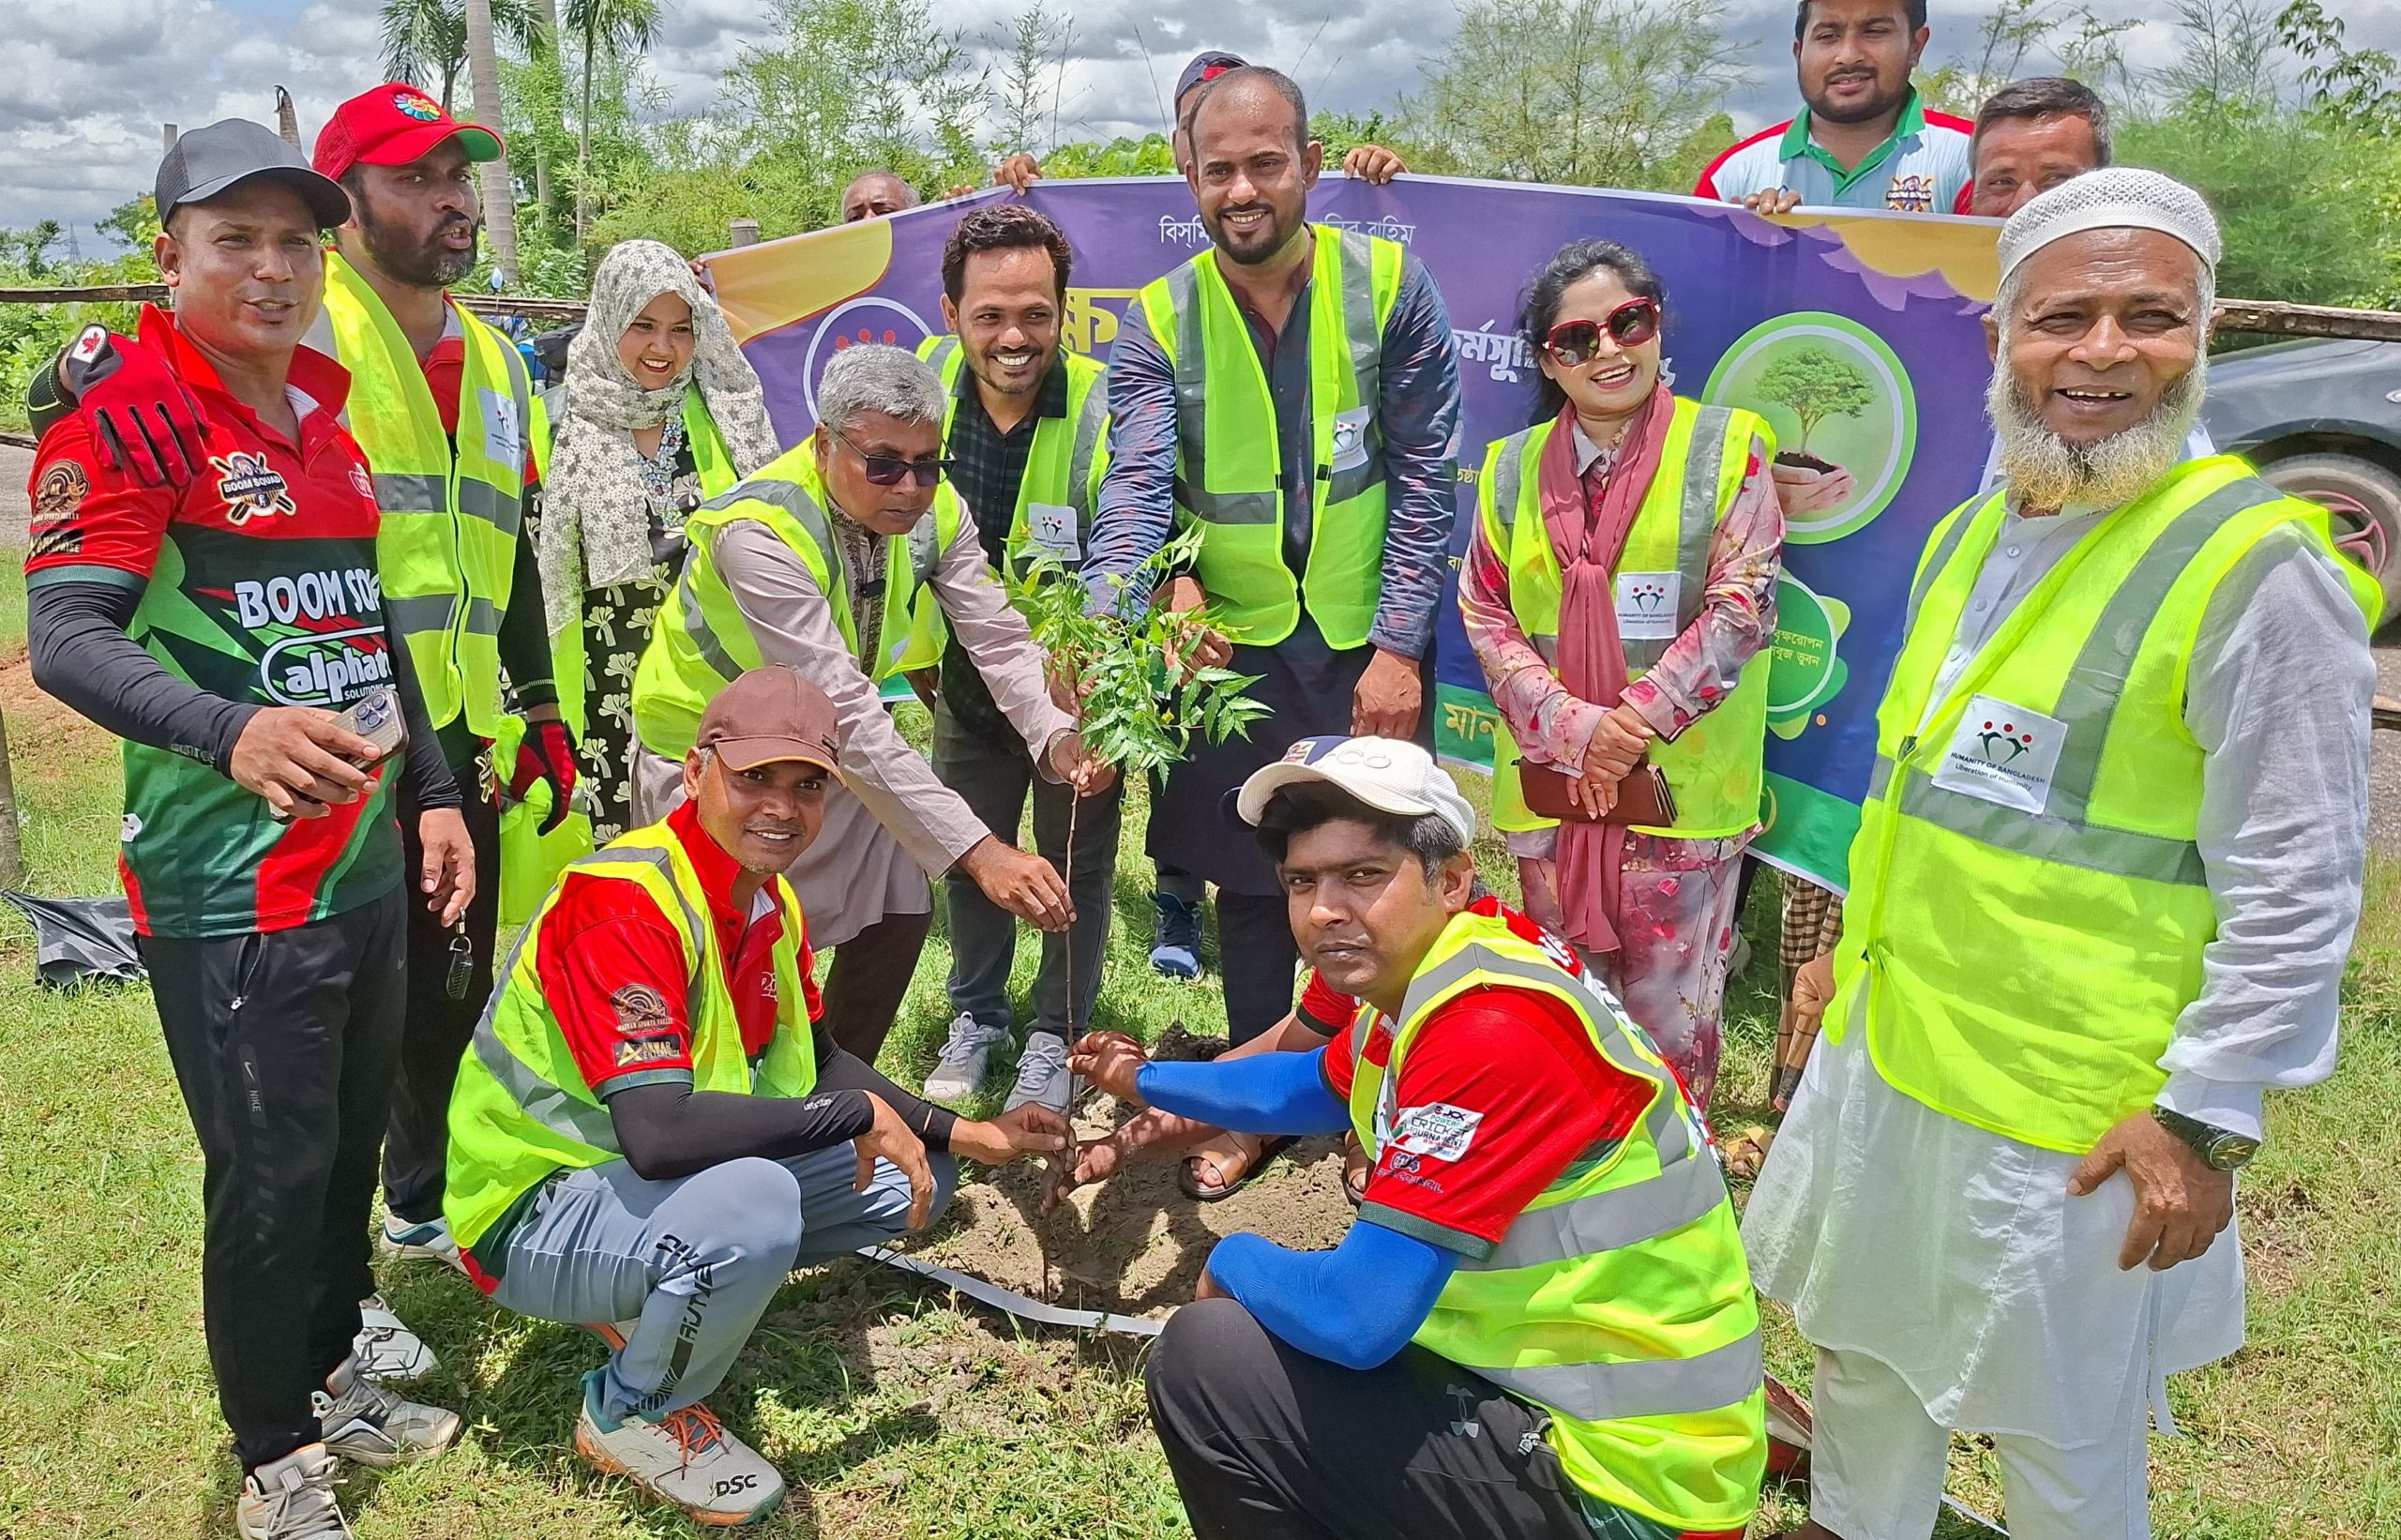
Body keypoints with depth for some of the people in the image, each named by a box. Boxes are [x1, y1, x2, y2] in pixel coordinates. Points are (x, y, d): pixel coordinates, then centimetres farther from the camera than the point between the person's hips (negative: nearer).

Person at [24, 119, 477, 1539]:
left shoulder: (326, 420, 14)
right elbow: (66, 633, -20)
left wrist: (431, 792, 17)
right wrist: (234, 730, -37)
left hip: (366, 861, 7)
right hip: (231, 882, -7)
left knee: (354, 1142, 18)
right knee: (273, 1174, 3)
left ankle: (332, 1376, 38)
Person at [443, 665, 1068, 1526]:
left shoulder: (773, 903, 0)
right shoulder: (624, 900, -27)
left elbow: (817, 1067, 10)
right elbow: (657, 1134, -37)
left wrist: (974, 1137, 1)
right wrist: (860, 1116, -27)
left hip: (665, 1183, 8)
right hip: (538, 1209, -8)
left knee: (912, 1175, 3)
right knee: (756, 1204, -36)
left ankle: (659, 1300, 10)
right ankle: (631, 1415, -5)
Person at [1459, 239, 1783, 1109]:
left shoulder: (1728, 447, -3)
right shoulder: (1513, 467, 7)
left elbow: (1743, 607, -9)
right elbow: (1486, 615, 2)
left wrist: (1634, 723, -15)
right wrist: (1573, 729, -12)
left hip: (1681, 783, -3)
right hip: (1546, 779, 3)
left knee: (1670, 1006, 5)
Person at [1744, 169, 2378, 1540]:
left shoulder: (2256, 569, -18)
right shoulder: (1968, 536, 6)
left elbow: (2294, 894, -18)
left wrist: (2206, 1118, -18)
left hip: (2068, 1111, -7)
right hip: (1886, 1048, 7)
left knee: (2062, 1427, 14)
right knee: (1866, 1344, 25)